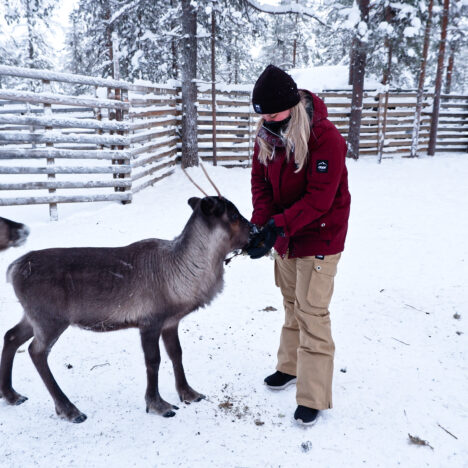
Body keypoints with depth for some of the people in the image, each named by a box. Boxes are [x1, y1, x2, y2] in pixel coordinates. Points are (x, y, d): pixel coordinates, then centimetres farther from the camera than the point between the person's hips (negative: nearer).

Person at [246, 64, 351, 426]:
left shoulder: (326, 138, -24)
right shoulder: (267, 134, -3)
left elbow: (319, 198, -27)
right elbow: (260, 180, -2)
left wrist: (279, 225, -33)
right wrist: (262, 221, -19)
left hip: (319, 237, -6)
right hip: (285, 234, 7)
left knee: (312, 313, -4)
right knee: (291, 304, 19)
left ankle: (313, 398, 9)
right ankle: (291, 367, 38)